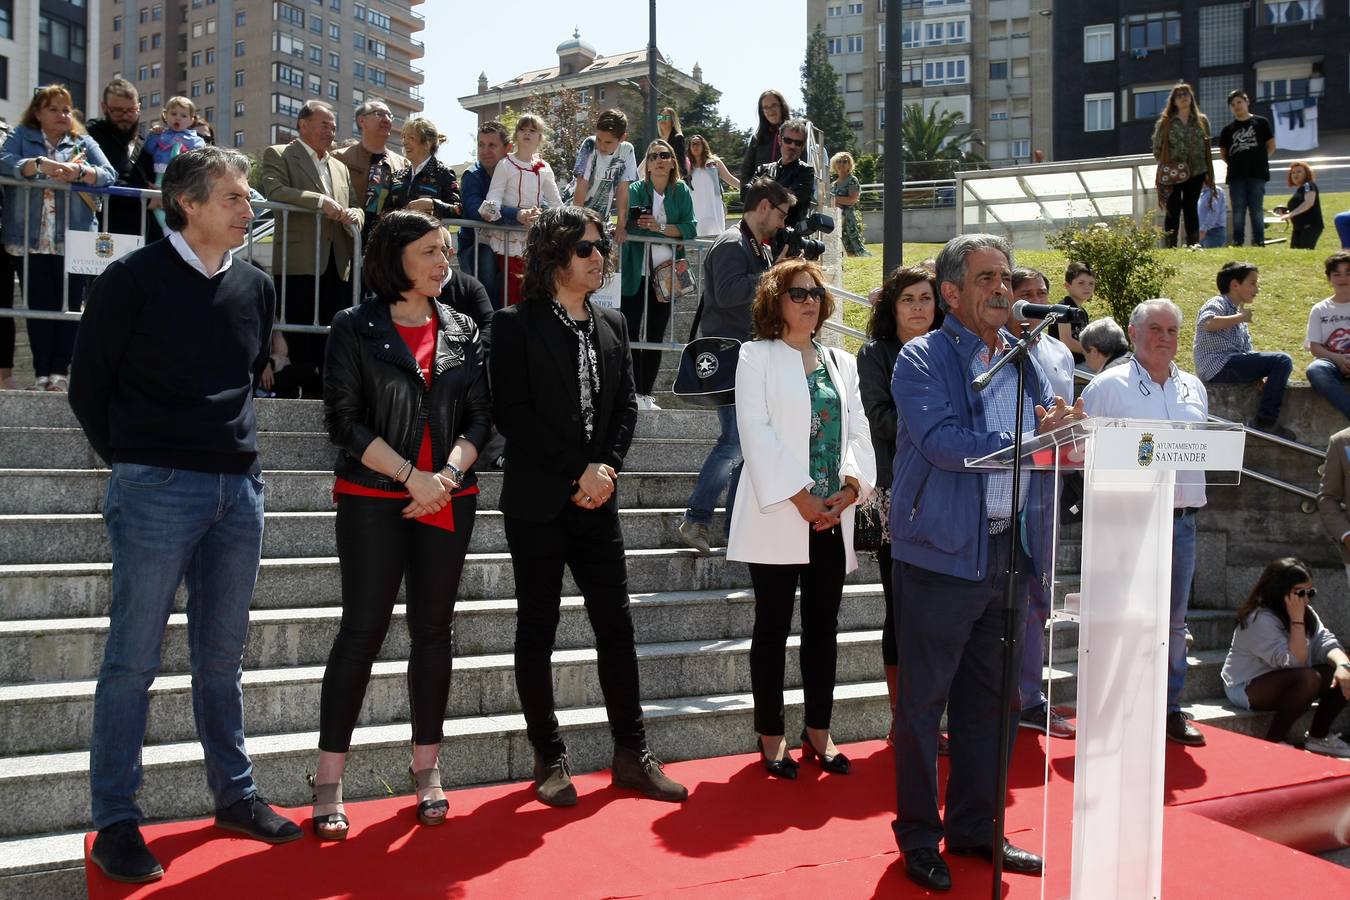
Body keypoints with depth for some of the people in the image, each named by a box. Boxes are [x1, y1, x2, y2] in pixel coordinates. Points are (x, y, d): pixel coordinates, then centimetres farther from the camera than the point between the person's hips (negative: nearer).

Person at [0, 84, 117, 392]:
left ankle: (61, 371, 6)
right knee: (38, 306, 2)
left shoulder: (83, 142, 13)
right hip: (31, 240, 0)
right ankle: (42, 372, 7)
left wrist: (79, 172, -20)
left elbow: (109, 174, -1)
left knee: (69, 306, -1)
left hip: (73, 240, 0)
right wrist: (42, 164, -23)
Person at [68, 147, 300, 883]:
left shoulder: (254, 289, 10)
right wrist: (132, 462, 4)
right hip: (158, 490, -5)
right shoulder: (133, 279, -5)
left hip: (238, 489, 5)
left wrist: (234, 446, 14)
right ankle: (115, 821, 11)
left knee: (222, 656, 13)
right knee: (133, 659, 1)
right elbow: (89, 386, 1)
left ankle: (234, 795, 23)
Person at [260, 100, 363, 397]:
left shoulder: (340, 167, 25)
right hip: (299, 262, -5)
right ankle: (309, 391, 1)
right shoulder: (278, 155, 6)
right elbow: (274, 191, -11)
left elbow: (353, 207, 25)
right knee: (301, 336, -4)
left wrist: (354, 213, 0)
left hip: (337, 264, 5)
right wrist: (320, 201, -20)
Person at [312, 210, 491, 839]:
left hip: (448, 500, 4)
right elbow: (344, 420, -7)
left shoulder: (461, 331, 10)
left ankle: (426, 768, 19)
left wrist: (450, 473, -12)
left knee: (433, 629, 8)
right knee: (362, 630, -3)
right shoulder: (355, 328, -1)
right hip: (373, 499, -3)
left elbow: (480, 415, 6)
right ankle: (329, 781, 6)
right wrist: (412, 476, -15)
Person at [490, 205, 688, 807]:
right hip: (538, 501, -4)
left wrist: (605, 469, -7)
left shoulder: (612, 325, 13)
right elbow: (512, 412, -11)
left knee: (616, 625, 5)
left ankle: (631, 754, 15)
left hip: (596, 501, 5)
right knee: (537, 630, 4)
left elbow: (626, 406, 10)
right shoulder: (517, 324, -3)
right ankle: (549, 759, 15)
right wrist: (578, 474, -13)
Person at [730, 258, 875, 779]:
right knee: (773, 627, 3)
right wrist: (798, 496, -16)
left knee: (823, 627, 10)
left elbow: (858, 431, 9)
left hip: (833, 516, 5)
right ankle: (770, 735, 13)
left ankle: (818, 731, 21)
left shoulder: (842, 363, 16)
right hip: (779, 515, -5)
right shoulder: (757, 356, 1)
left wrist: (851, 487, -9)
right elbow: (756, 429, -10)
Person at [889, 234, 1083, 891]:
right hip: (942, 551, -6)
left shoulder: (1025, 360, 14)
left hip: (1009, 551, 6)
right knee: (922, 700, 4)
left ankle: (976, 828, 30)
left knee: (989, 699, 15)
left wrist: (1067, 439, -8)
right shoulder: (922, 360, -5)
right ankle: (918, 837, 18)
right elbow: (943, 442, -19)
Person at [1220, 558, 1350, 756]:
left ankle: (1318, 736, 8)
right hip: (1246, 688, -8)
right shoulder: (1260, 619, -23)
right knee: (1309, 679, -32)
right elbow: (1295, 662, -28)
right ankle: (1273, 742, -19)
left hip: (1285, 683, 8)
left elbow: (1326, 642, -11)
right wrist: (1297, 619, -29)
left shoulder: (1307, 613, 4)